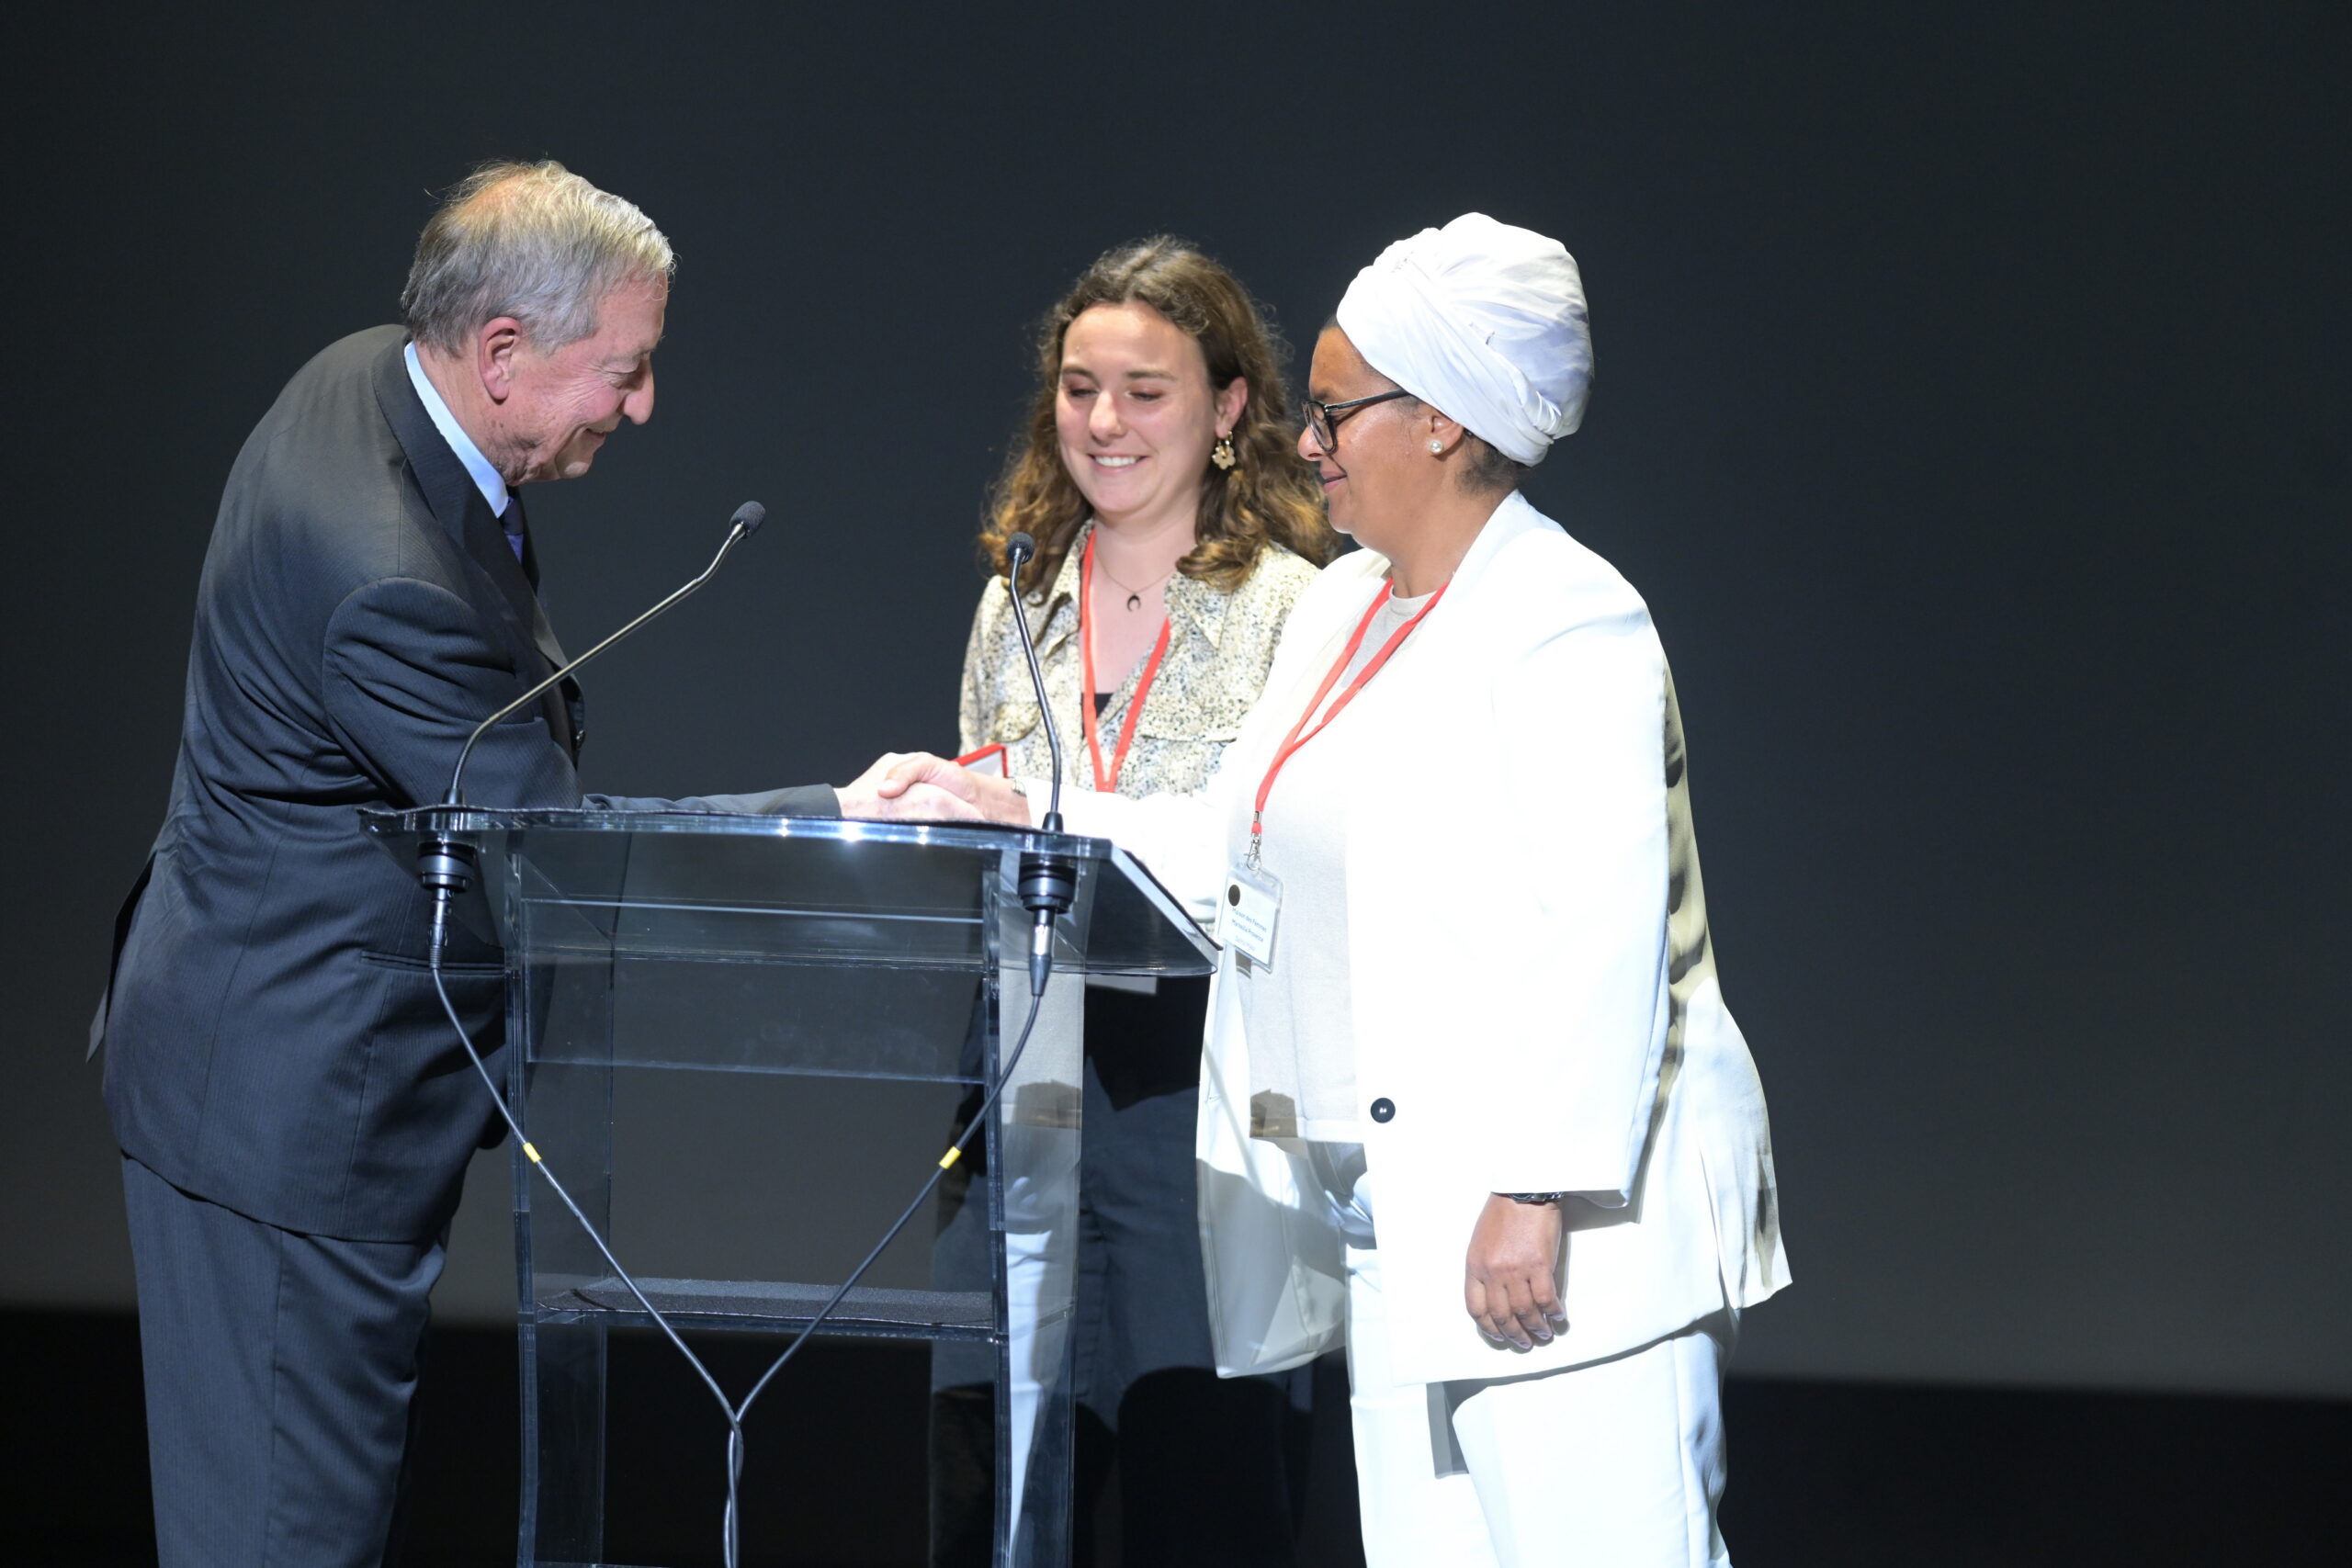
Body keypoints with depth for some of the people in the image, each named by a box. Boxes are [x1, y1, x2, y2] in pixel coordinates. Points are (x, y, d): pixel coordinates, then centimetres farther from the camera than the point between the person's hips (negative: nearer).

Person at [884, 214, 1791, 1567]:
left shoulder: (1569, 624, -12)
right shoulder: (1342, 608, 17)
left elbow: (1600, 934, -19)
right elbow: (1237, 844, 25)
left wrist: (1542, 1197, -24)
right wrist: (1029, 818, 20)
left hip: (1557, 1237, -9)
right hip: (1398, 1225, 9)